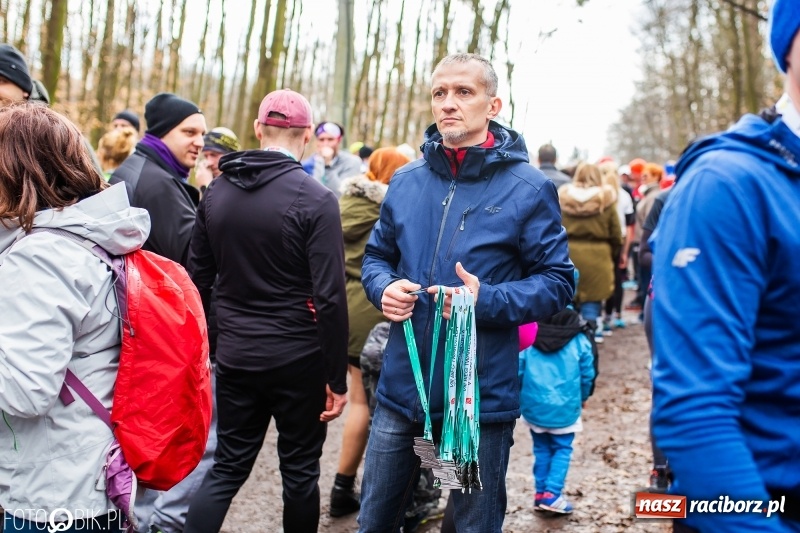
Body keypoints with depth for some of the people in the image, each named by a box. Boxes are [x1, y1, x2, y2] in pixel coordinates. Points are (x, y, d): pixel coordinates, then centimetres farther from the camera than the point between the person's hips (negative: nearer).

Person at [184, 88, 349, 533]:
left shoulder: (217, 192, 3)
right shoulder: (315, 200, -13)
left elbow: (199, 279, 8)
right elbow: (330, 298, -16)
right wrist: (337, 377, -9)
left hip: (235, 355, 4)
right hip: (297, 359, -4)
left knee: (228, 467, 14)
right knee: (299, 470, 12)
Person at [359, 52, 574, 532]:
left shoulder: (527, 188, -8)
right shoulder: (407, 181, 6)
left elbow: (557, 281, -6)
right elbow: (377, 255, 17)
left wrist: (487, 299, -22)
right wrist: (384, 288, -5)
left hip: (482, 397, -4)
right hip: (401, 387, 4)